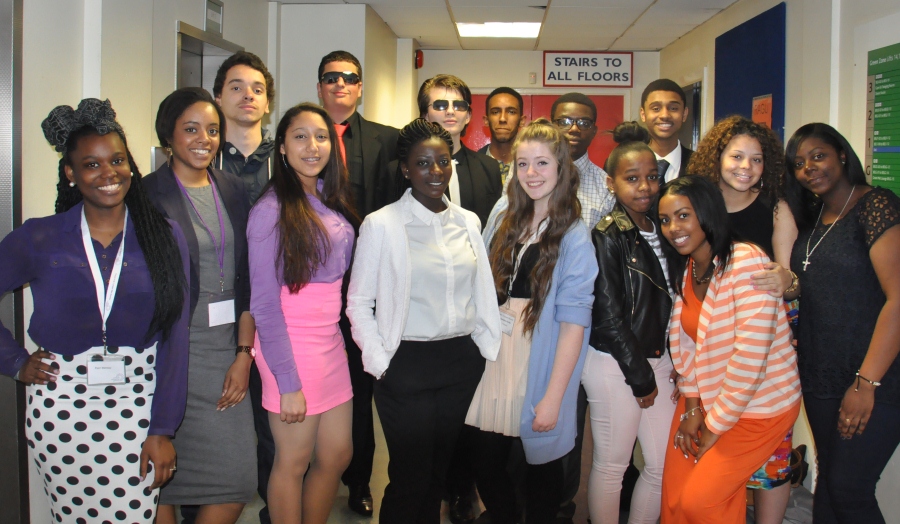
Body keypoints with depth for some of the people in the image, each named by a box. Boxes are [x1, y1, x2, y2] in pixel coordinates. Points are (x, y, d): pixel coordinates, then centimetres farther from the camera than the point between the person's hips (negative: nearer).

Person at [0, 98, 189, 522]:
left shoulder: (164, 237, -1)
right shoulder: (40, 239, -2)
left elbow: (174, 336, -2)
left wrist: (163, 430, -5)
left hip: (137, 409, 0)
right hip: (60, 410, 0)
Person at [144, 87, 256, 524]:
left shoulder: (232, 190, 10)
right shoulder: (148, 194, -4)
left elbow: (246, 279, 9)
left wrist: (244, 353, 2)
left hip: (226, 349, 5)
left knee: (237, 478, 2)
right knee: (163, 476, 3)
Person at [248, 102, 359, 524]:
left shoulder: (333, 201, 9)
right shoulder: (273, 208, -13)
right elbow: (264, 303, -14)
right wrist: (288, 383, -15)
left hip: (330, 341, 7)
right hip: (292, 344, -7)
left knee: (338, 454, 14)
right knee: (294, 462, 7)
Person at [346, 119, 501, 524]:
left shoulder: (468, 222, 8)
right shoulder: (381, 224, -5)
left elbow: (482, 292, 13)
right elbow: (359, 301, -4)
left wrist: (488, 348, 6)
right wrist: (379, 363, -9)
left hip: (463, 362, 4)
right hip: (407, 365, -4)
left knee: (439, 474, 15)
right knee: (410, 478, 4)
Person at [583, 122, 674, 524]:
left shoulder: (660, 231, 10)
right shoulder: (607, 236, -10)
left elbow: (668, 303, 14)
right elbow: (608, 315, -12)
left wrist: (671, 363, 4)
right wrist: (640, 377, -9)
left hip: (657, 359, 7)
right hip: (614, 364, -7)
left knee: (665, 464, 10)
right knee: (612, 464, 5)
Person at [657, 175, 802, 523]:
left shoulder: (746, 261, -23)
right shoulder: (685, 270, 2)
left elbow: (751, 352, -25)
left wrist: (717, 424, -16)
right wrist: (692, 405, -2)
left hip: (757, 408, -6)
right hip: (707, 399, 7)